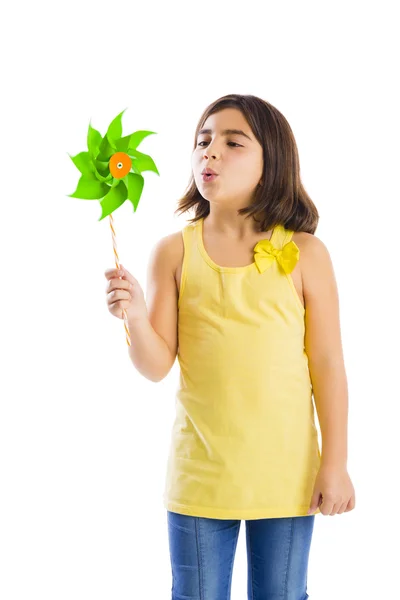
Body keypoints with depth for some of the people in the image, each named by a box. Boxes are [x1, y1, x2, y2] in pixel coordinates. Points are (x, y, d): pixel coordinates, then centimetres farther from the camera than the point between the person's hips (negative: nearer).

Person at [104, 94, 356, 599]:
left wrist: (335, 464, -2)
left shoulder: (304, 254, -5)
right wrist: (135, 316, -23)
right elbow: (157, 366, -3)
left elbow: (327, 365, -2)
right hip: (200, 471, 1)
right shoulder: (174, 252, -2)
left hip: (286, 471, -1)